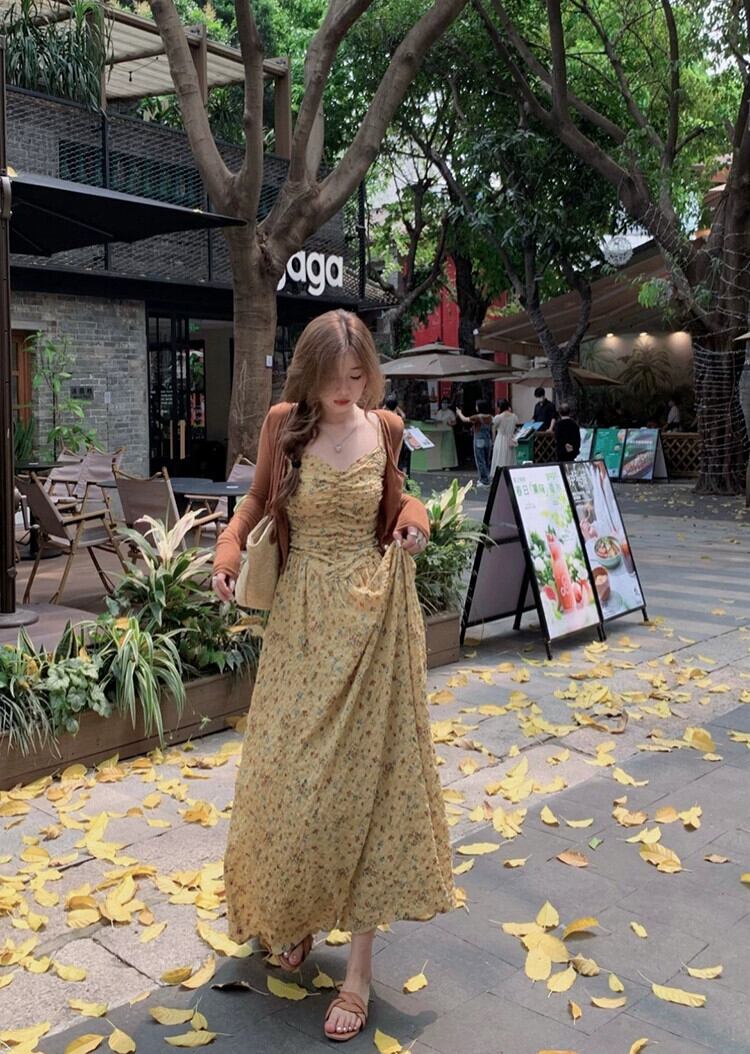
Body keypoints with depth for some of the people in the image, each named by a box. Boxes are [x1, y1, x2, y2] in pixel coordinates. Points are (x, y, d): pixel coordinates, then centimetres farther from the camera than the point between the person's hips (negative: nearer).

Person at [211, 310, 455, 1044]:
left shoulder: (385, 428, -1)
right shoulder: (284, 423, -4)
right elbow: (260, 496, 10)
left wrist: (412, 511, -6)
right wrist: (229, 541, -9)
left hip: (373, 615, 0)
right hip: (302, 617, 1)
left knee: (366, 772, 3)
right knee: (289, 770, 7)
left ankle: (360, 964, 13)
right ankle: (294, 910, 36)